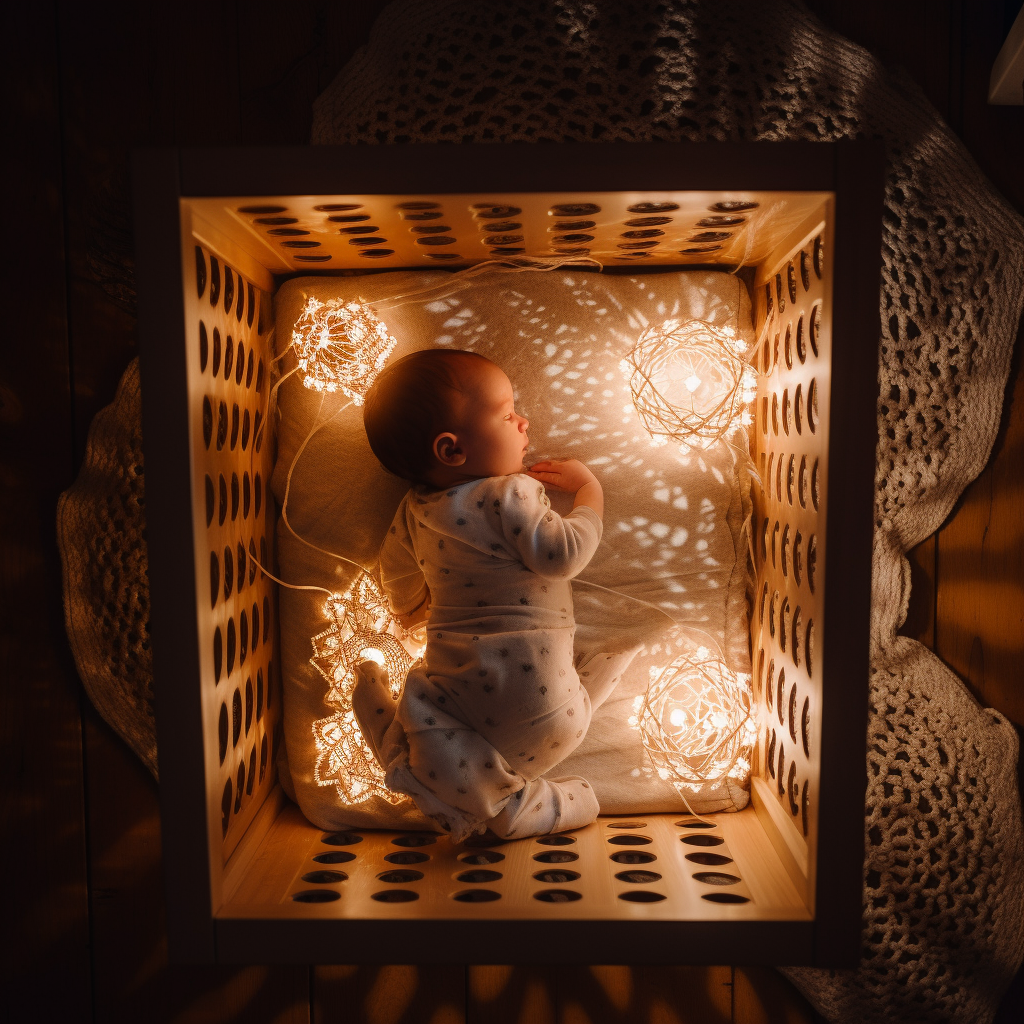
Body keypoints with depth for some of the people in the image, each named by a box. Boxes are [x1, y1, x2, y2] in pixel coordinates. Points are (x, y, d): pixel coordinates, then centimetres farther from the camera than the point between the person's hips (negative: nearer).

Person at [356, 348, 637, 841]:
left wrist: (411, 610, 45)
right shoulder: (510, 495, -15)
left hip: (454, 678, 6)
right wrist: (589, 491, -6)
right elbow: (562, 555, -23)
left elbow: (398, 574, 22)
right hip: (530, 688, -5)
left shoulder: (415, 510, 8)